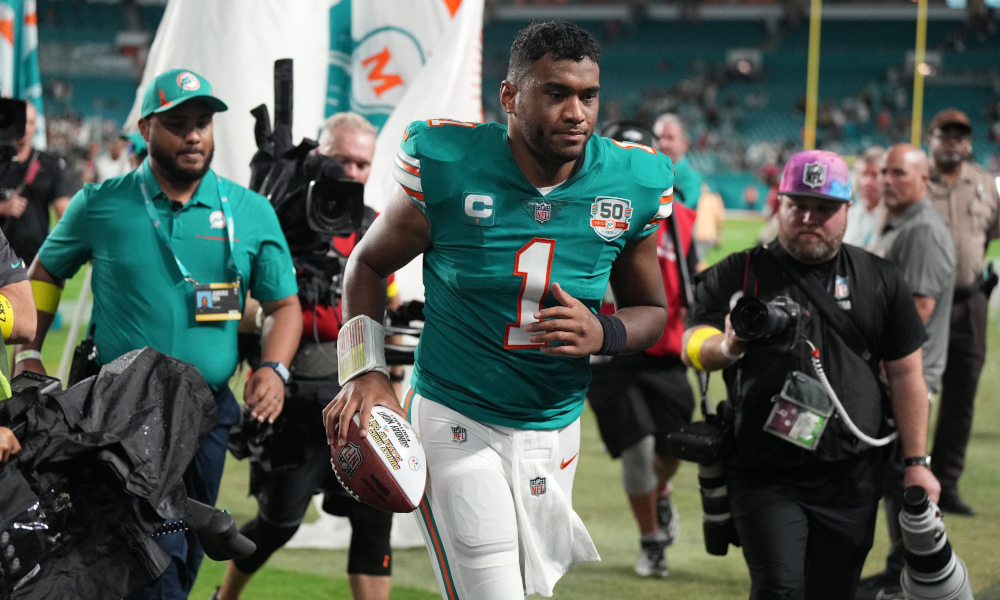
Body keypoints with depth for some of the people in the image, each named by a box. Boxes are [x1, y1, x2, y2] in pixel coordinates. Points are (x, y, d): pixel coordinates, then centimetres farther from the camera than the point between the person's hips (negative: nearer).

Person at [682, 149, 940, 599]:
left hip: (851, 482, 2)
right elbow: (692, 347, -2)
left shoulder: (880, 281, 10)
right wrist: (728, 347, -26)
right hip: (765, 476, -2)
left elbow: (906, 375, 11)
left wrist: (917, 463, 5)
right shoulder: (738, 275, 5)